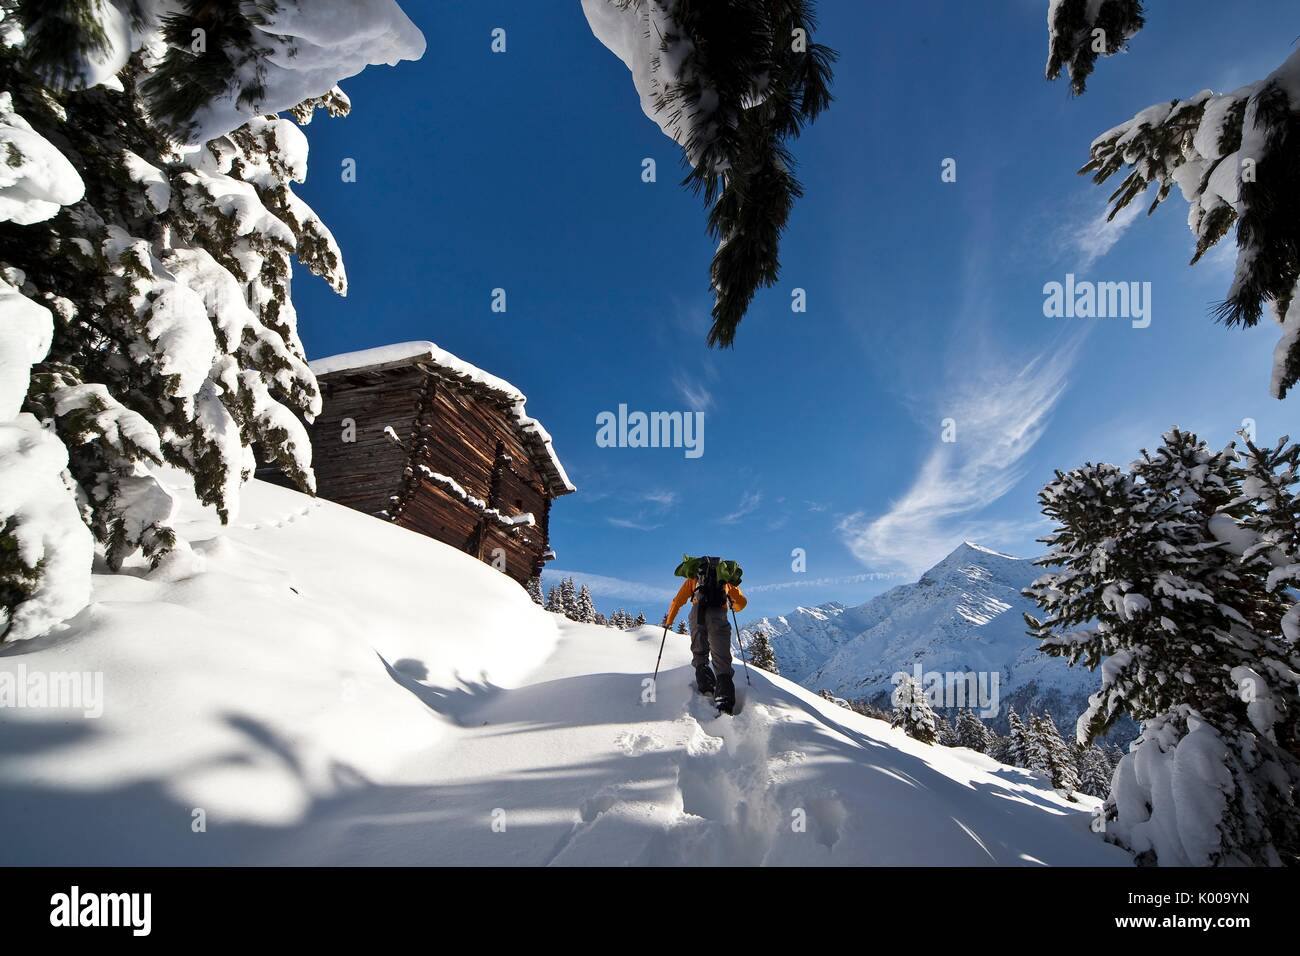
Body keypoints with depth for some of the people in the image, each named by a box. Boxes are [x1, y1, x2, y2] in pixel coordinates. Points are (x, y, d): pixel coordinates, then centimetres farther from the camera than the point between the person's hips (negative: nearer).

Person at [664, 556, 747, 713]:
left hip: (698, 613, 0)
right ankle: (725, 703, -16)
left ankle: (705, 685, -6)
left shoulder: (694, 577, 29)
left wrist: (669, 621, 33)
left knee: (699, 653, 15)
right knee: (721, 659, -1)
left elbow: (677, 601, 23)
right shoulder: (728, 579, 30)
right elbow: (741, 603, 22)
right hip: (719, 615, 0)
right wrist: (733, 606, 44)